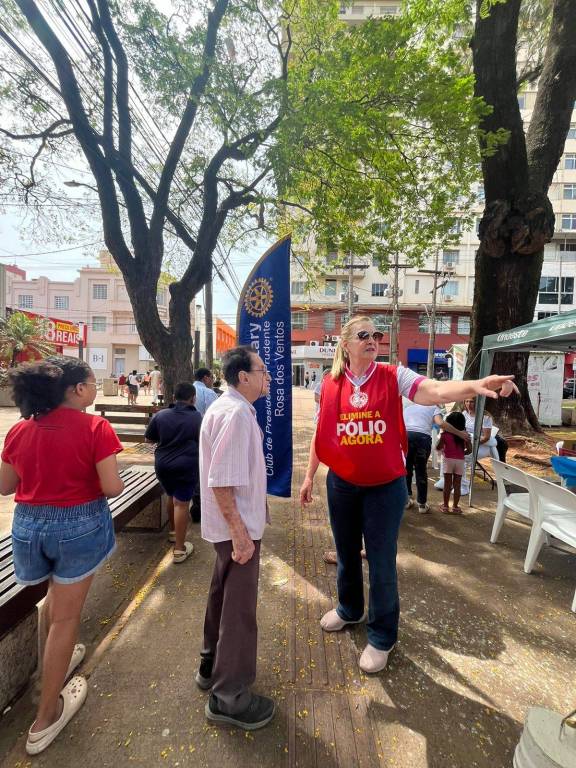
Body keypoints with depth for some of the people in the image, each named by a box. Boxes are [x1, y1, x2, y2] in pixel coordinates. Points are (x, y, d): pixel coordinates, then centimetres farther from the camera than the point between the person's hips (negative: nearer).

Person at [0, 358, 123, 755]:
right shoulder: (95, 427, -18)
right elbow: (113, 488, -20)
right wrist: (106, 477, 2)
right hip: (80, 526, -5)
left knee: (55, 595, 32)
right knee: (66, 614, 13)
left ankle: (54, 665, 52)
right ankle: (46, 717, 30)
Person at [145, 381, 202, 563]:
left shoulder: (160, 415, 1)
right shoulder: (198, 418, -7)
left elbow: (149, 439, 10)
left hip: (163, 464, 4)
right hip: (187, 465, -4)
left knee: (171, 497, 25)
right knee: (181, 503, 0)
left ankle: (173, 531, 43)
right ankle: (179, 549, 6)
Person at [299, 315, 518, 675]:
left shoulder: (393, 376, -9)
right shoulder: (331, 384, -3)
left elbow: (436, 390, -24)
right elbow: (321, 433, 5)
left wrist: (475, 386, -44)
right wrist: (309, 475, 9)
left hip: (386, 486, -2)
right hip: (342, 485, 3)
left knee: (382, 561, 9)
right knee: (347, 552, 21)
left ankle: (382, 636, 32)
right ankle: (349, 609, 48)